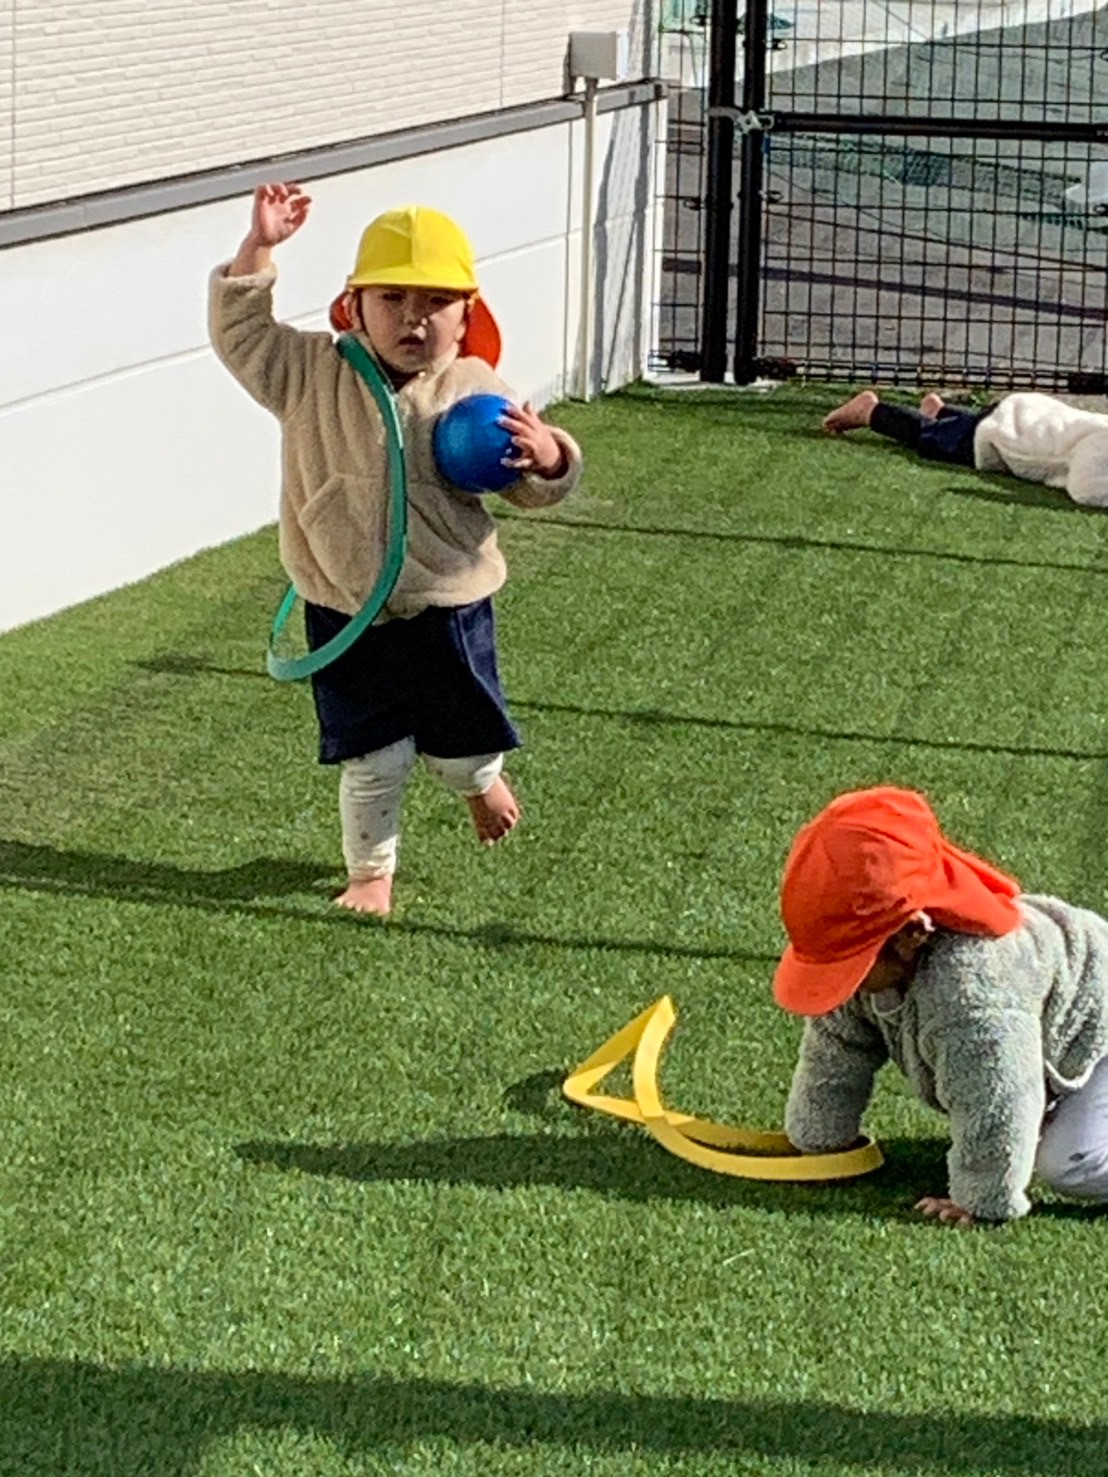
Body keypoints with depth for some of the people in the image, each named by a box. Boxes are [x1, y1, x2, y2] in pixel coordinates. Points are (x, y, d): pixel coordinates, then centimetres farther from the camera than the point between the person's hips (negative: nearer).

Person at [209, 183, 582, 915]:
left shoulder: (475, 392, -6)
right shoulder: (314, 377, -6)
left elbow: (533, 488, -3)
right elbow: (240, 333, -5)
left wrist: (545, 458, -26)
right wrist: (260, 248, -15)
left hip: (450, 607, 1)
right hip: (347, 615, 0)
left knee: (464, 745, 16)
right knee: (371, 759, 3)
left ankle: (480, 781, 52)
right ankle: (371, 872, 24)